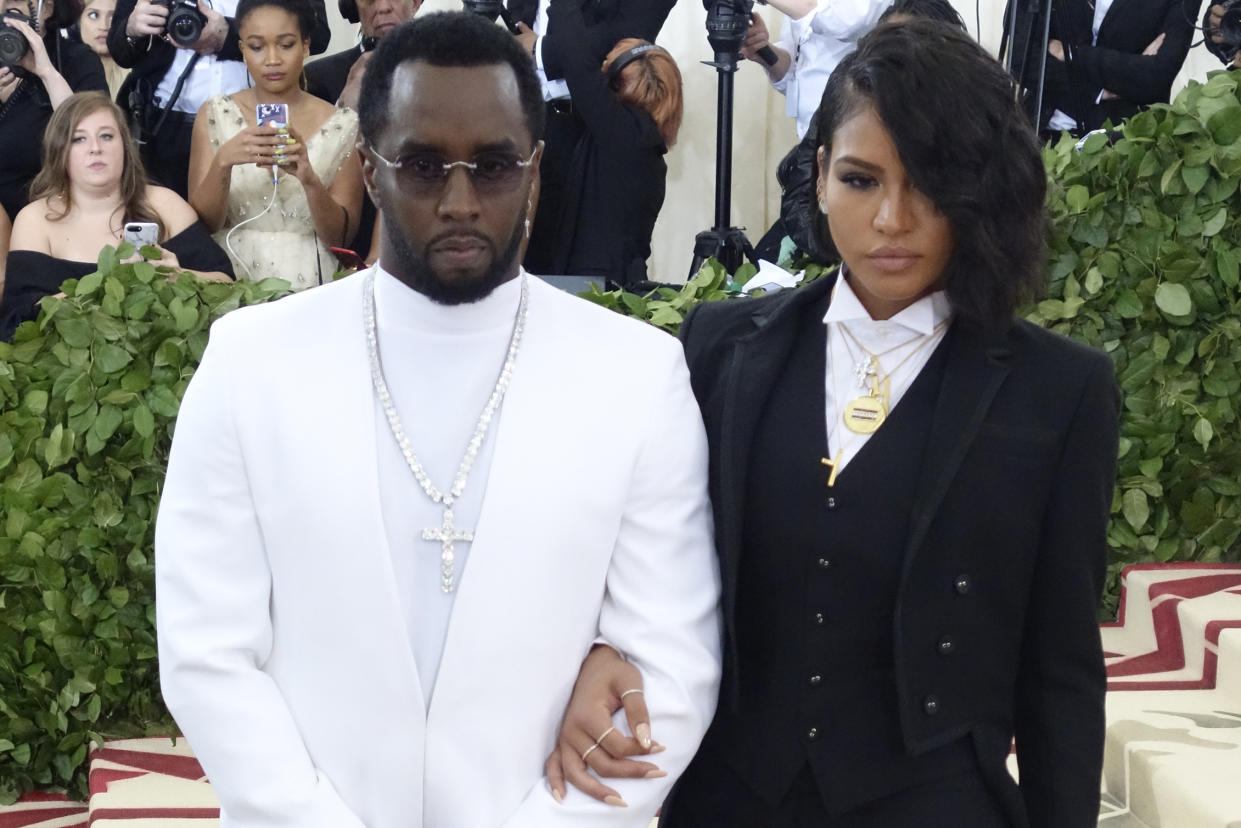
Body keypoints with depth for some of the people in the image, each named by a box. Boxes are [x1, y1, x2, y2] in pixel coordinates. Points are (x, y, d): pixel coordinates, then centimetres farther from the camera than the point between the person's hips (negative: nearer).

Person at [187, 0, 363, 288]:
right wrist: (223, 162, -19)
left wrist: (309, 179, -19)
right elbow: (202, 222, -1)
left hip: (307, 286, -1)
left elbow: (341, 236, -2)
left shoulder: (342, 125, 2)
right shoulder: (214, 116, 5)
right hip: (230, 283, 1)